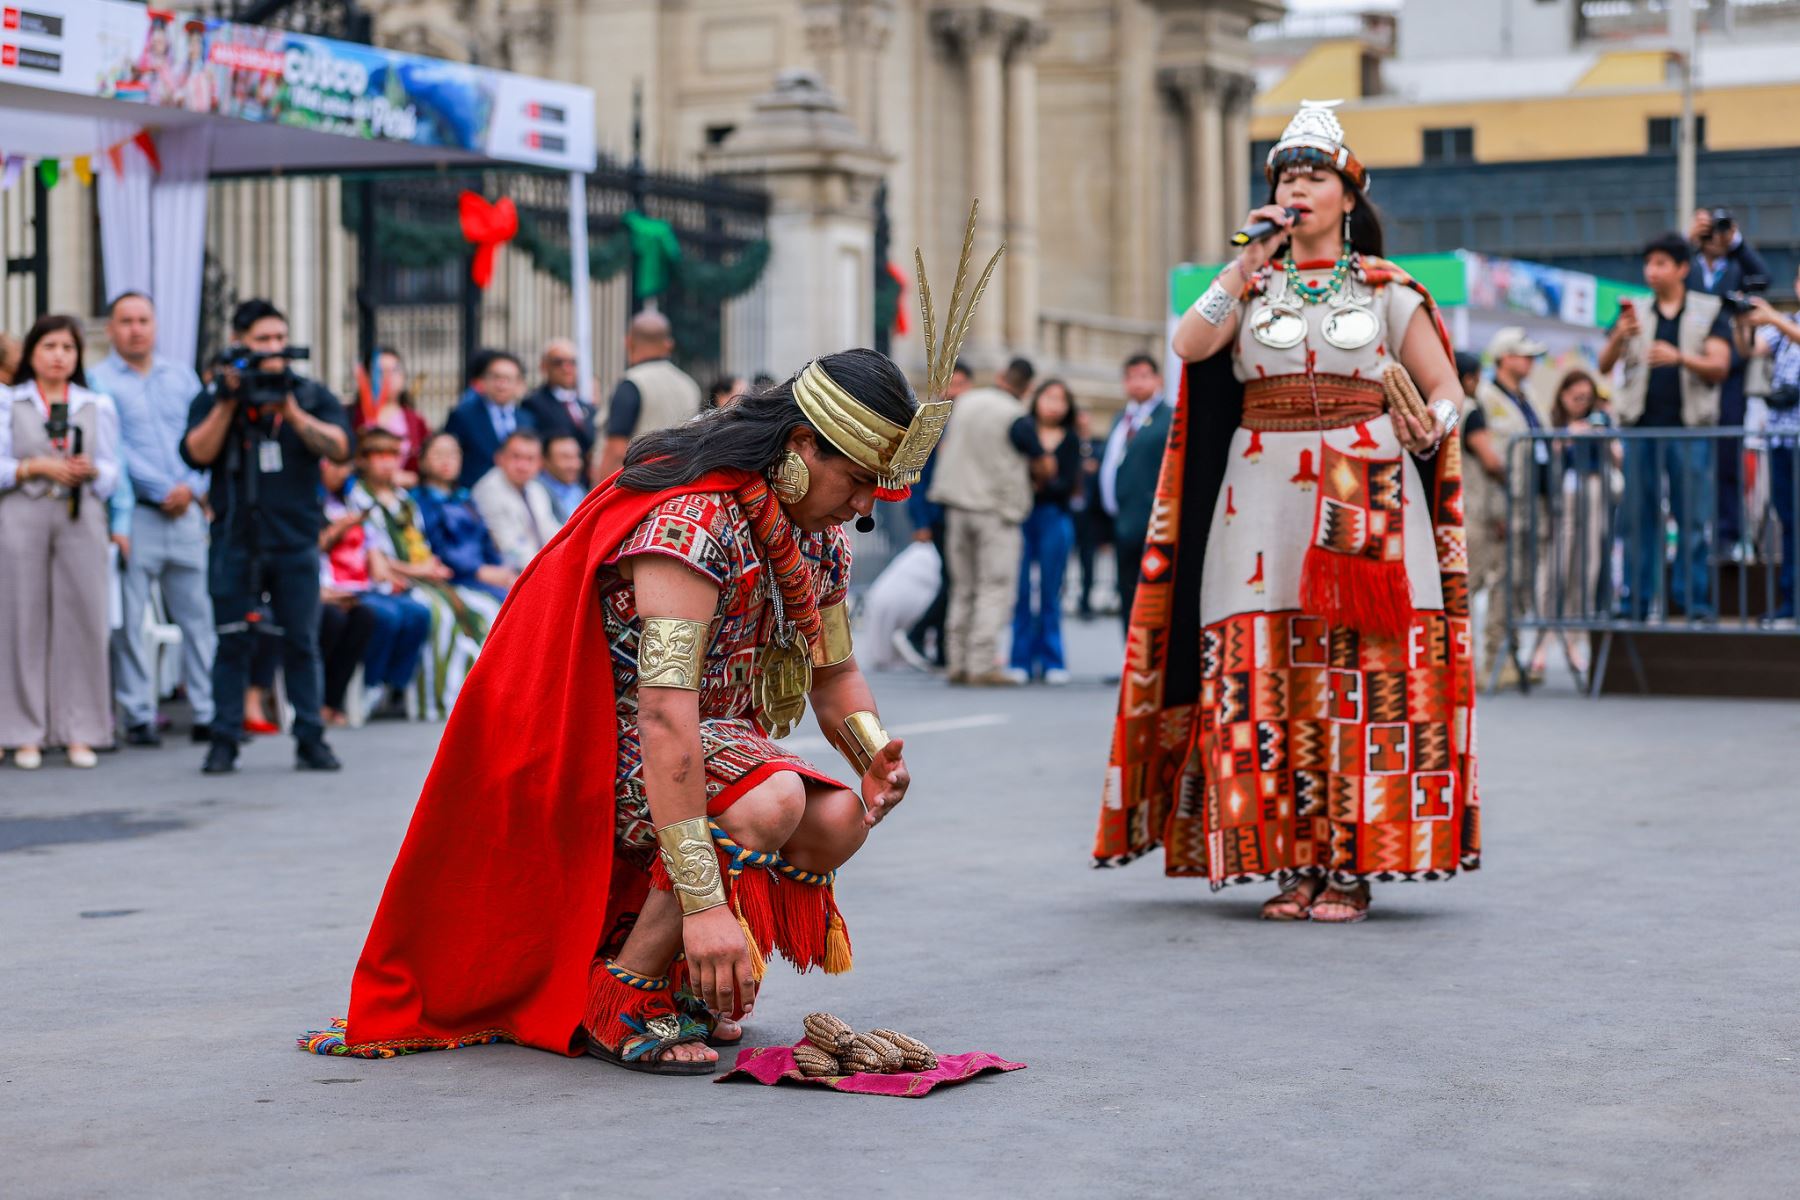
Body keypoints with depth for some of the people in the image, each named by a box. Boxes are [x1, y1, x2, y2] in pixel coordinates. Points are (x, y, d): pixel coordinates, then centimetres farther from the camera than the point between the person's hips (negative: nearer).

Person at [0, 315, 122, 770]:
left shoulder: (98, 405, 16)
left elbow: (112, 472, 13)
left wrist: (92, 470, -7)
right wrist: (37, 466, -10)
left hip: (80, 517, 2)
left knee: (82, 619, -4)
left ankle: (79, 732, 1)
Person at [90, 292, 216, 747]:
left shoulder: (181, 376, 15)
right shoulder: (100, 381, 0)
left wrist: (191, 487, -5)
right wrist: (163, 490, -12)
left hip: (186, 511, 4)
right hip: (134, 514, -4)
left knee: (198, 615, 3)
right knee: (129, 620, -2)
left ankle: (208, 714, 6)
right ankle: (139, 717, 4)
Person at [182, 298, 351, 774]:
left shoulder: (312, 396, 9)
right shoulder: (213, 399, 8)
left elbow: (340, 447, -7)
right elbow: (197, 454, -6)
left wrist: (293, 413, -18)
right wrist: (228, 403, -13)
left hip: (296, 541, 1)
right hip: (235, 540, 0)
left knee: (302, 641, 1)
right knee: (233, 642, 1)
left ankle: (310, 740, 7)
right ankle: (224, 742, 6)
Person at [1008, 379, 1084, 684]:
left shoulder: (1070, 439, 10)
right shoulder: (1022, 428, 6)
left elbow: (1068, 484, 2)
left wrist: (1042, 486, -15)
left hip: (1054, 518, 1)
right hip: (1020, 517, -1)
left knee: (1050, 594, 2)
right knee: (1021, 592, -4)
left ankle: (1053, 662, 8)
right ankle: (1022, 661, 3)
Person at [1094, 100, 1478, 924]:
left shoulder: (1387, 291, 10)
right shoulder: (1250, 286, 13)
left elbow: (1446, 387, 9)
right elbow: (1188, 344, -6)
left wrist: (1431, 426, -9)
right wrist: (1250, 265, -10)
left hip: (1366, 507, -1)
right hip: (1263, 507, 1)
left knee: (1365, 684, -6)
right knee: (1268, 685, -4)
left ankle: (1352, 868, -2)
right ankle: (1292, 865, 2)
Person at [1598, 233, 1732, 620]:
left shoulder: (1708, 312, 7)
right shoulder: (1634, 312, 12)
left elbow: (1719, 367, -4)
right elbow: (1604, 365, 3)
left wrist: (1681, 357, -22)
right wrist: (1620, 337, -18)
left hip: (1689, 427, -2)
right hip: (1641, 427, 2)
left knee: (1693, 519, -3)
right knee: (1638, 518, 2)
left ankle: (1694, 602, 2)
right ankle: (1637, 603, 6)